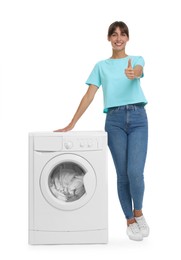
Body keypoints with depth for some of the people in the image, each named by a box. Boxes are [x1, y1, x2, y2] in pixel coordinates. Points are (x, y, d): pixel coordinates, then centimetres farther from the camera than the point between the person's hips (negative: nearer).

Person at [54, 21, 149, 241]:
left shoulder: (137, 59, 9)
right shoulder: (101, 66, 12)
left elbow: (138, 71, -17)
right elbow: (89, 95, 5)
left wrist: (133, 73, -44)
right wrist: (71, 124, -3)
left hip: (137, 117, -1)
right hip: (114, 120, 1)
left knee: (135, 172, -12)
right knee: (123, 174, 3)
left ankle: (138, 212, 16)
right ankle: (130, 220, 19)